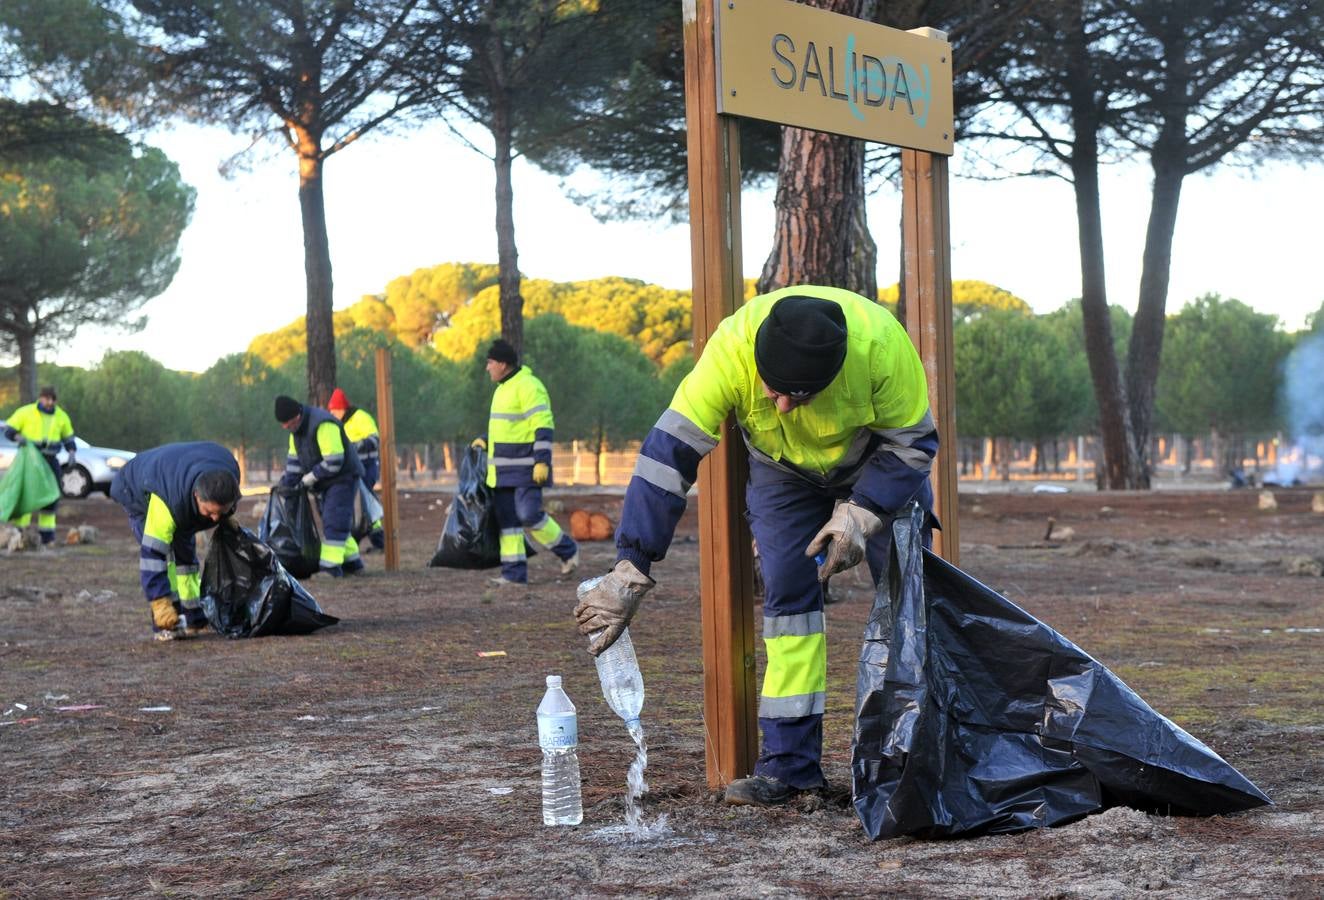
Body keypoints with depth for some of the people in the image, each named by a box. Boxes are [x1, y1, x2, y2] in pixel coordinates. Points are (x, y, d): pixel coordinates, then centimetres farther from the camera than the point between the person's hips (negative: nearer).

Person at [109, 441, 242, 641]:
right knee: (164, 551, -23)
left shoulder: (231, 471, -30)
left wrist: (227, 518, -4)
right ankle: (167, 625, -23)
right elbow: (152, 552, -45)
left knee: (185, 550, 5)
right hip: (137, 492, -6)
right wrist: (160, 603, -46)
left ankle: (193, 619, 13)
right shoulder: (165, 503, -48)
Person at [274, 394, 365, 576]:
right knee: (337, 522, 13)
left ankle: (331, 567, -17)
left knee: (334, 522, -15)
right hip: (327, 481, 10)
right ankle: (352, 562, 23)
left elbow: (333, 461, -29)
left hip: (343, 477, -10)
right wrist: (286, 483, 1)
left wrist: (309, 478, -18)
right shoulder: (298, 427, 4)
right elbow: (294, 458, 11)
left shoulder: (323, 425, -27)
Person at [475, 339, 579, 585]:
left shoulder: (528, 386, -14)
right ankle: (514, 573, 8)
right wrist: (487, 440, 17)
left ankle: (568, 550, 5)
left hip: (526, 469, -10)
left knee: (529, 514, -14)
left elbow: (543, 426, -19)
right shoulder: (503, 388, 18)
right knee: (506, 518, 6)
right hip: (504, 470, 10)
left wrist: (542, 461, -24)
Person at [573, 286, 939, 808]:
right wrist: (630, 569, -40)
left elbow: (912, 443, -22)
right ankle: (790, 762, -6)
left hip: (880, 462, 0)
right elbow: (668, 453, -37)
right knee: (787, 594, -9)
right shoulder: (731, 349, -37)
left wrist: (861, 514, -35)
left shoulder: (880, 342, -38)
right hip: (783, 471, 1)